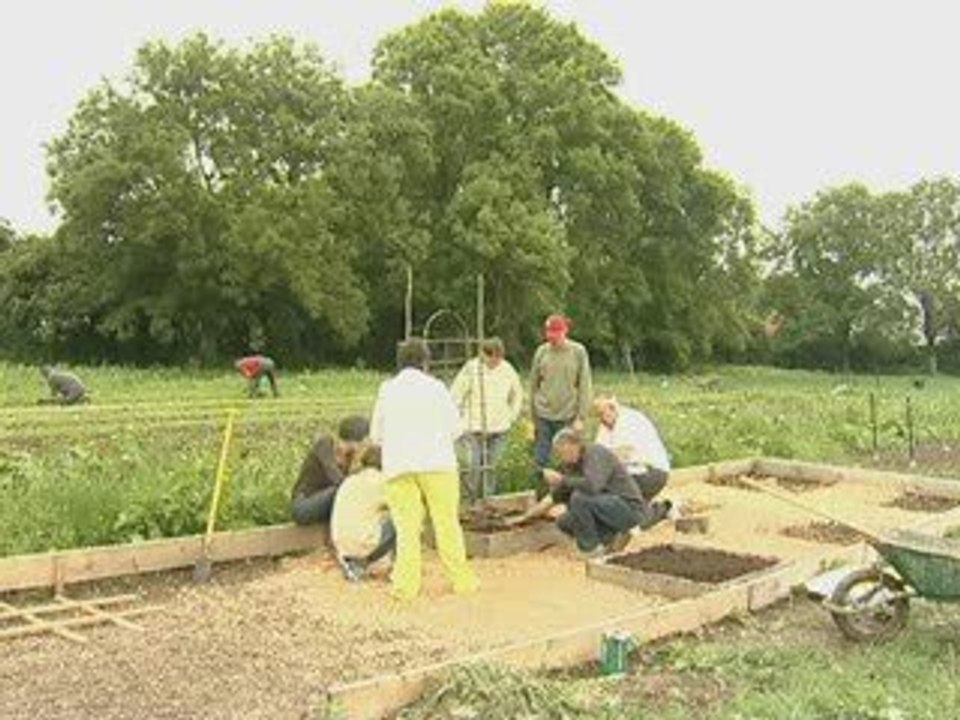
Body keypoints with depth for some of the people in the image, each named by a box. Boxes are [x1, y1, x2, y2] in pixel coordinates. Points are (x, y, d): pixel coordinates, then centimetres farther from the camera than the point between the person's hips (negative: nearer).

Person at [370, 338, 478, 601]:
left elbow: (376, 434, 11)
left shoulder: (387, 389, 8)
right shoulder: (435, 387, 3)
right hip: (437, 462, -1)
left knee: (407, 526, 4)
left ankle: (405, 584, 1)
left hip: (398, 466, 1)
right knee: (447, 523, 6)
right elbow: (455, 428, 4)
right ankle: (462, 579, 10)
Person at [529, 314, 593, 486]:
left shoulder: (578, 352, -3)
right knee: (540, 462, 4)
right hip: (543, 417, 2)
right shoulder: (541, 352, 3)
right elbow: (533, 385, 10)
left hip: (567, 417, -2)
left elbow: (585, 386, -2)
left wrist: (581, 417, -7)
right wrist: (533, 417, 9)